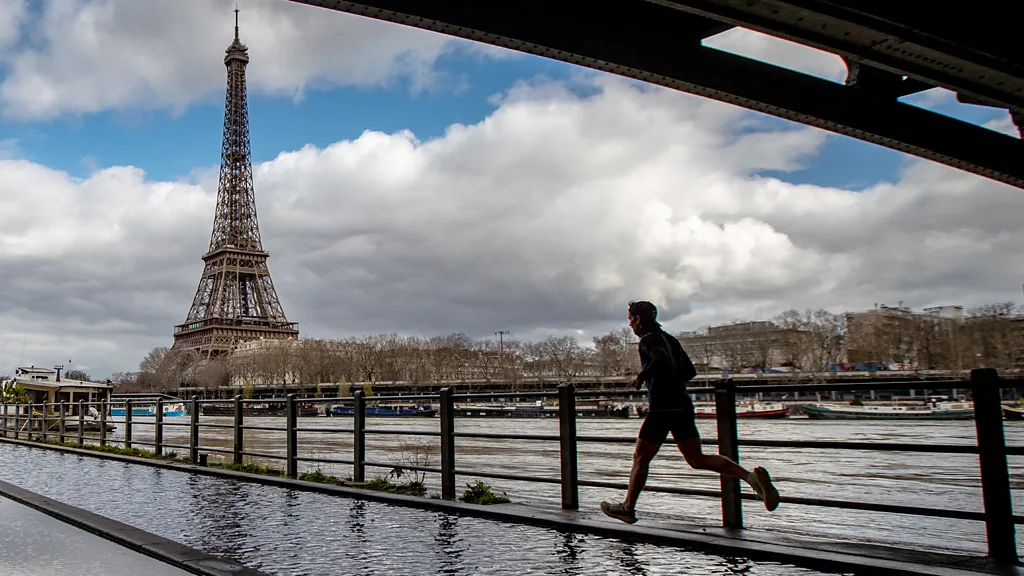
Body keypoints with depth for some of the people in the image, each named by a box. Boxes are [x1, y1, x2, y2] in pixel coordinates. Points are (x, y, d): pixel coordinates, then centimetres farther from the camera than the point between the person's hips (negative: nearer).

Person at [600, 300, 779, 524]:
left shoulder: (648, 339, -7)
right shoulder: (668, 338, 18)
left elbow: (661, 360, -29)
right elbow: (690, 371, 19)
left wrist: (641, 377, -16)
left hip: (662, 408, -8)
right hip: (682, 405, 8)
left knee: (641, 458, 6)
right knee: (697, 459, 5)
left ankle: (628, 508, 15)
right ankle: (751, 476, -10)